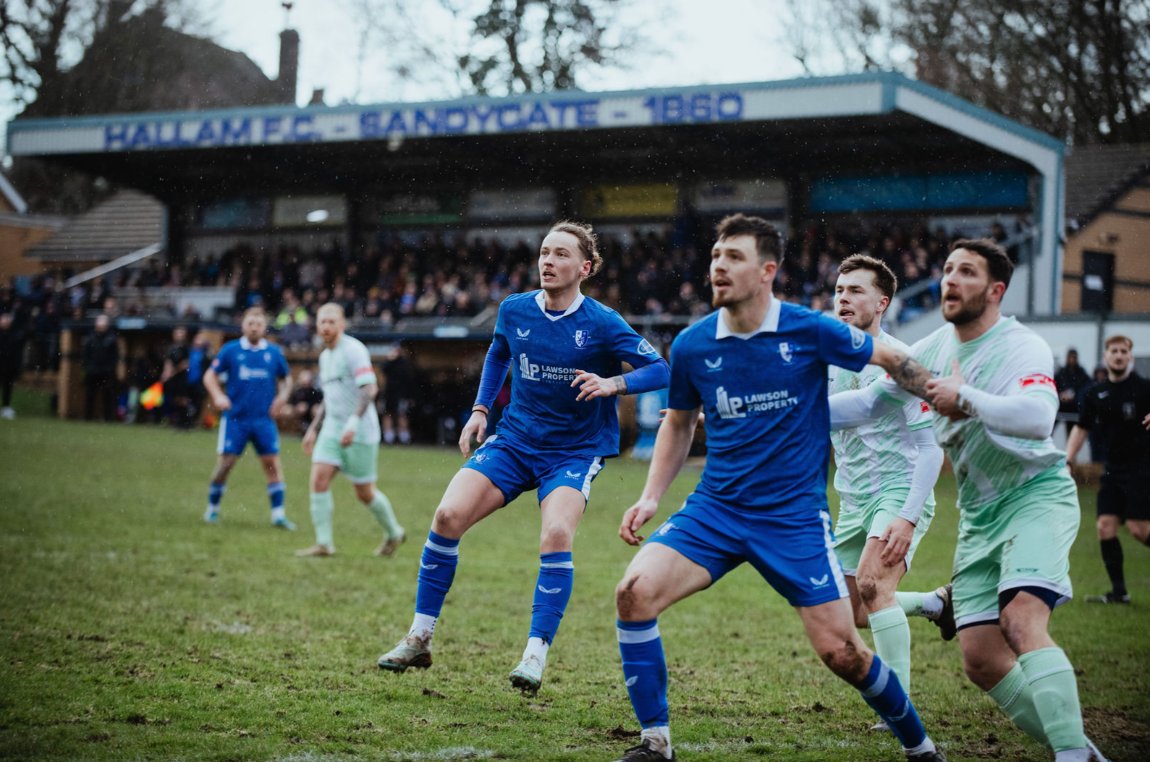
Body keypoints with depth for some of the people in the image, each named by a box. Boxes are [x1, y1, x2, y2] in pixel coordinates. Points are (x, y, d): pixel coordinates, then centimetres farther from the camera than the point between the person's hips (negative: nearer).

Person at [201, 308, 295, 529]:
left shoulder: (274, 352, 5)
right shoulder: (230, 350, 0)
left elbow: (286, 378, 18)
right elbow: (210, 376, 4)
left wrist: (282, 396, -1)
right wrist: (218, 396, -13)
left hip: (264, 419, 1)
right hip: (235, 418, -1)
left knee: (273, 463, -4)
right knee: (225, 463, -1)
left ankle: (278, 514, 1)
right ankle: (212, 508, 16)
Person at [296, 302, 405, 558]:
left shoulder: (353, 350, -13)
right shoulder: (325, 356, 14)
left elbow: (370, 389, -23)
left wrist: (354, 421, -33)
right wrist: (313, 429, 22)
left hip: (359, 432, -7)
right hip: (332, 429, 7)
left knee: (365, 493, 3)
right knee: (318, 479, -10)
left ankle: (394, 533, 26)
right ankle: (324, 544, -7)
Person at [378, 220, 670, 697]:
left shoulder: (602, 324, -12)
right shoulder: (514, 311, 1)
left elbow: (660, 370, -12)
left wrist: (613, 383, -28)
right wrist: (480, 409, 14)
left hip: (575, 450, -4)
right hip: (514, 439, 4)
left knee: (556, 535, -29)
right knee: (448, 516, -14)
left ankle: (536, 655, -18)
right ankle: (419, 638, -2)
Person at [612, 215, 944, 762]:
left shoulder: (810, 331, -9)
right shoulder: (691, 346, 0)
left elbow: (894, 360, 6)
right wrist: (651, 497, 7)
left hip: (795, 514, -3)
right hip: (713, 507, 3)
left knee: (841, 652, -6)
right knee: (634, 592, -19)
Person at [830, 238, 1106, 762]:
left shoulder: (1022, 347, -14)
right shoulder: (932, 351, 7)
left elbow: (1038, 417, -33)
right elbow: (867, 403, 16)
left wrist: (966, 399, -30)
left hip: (1036, 496, -7)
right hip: (978, 517, 7)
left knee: (1022, 620, -29)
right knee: (980, 660, 0)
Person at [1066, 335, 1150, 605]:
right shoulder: (1096, 394, 9)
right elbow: (1081, 428, 16)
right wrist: (1067, 461, 6)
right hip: (1113, 469, 5)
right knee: (1105, 526, -3)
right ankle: (1118, 591, 5)